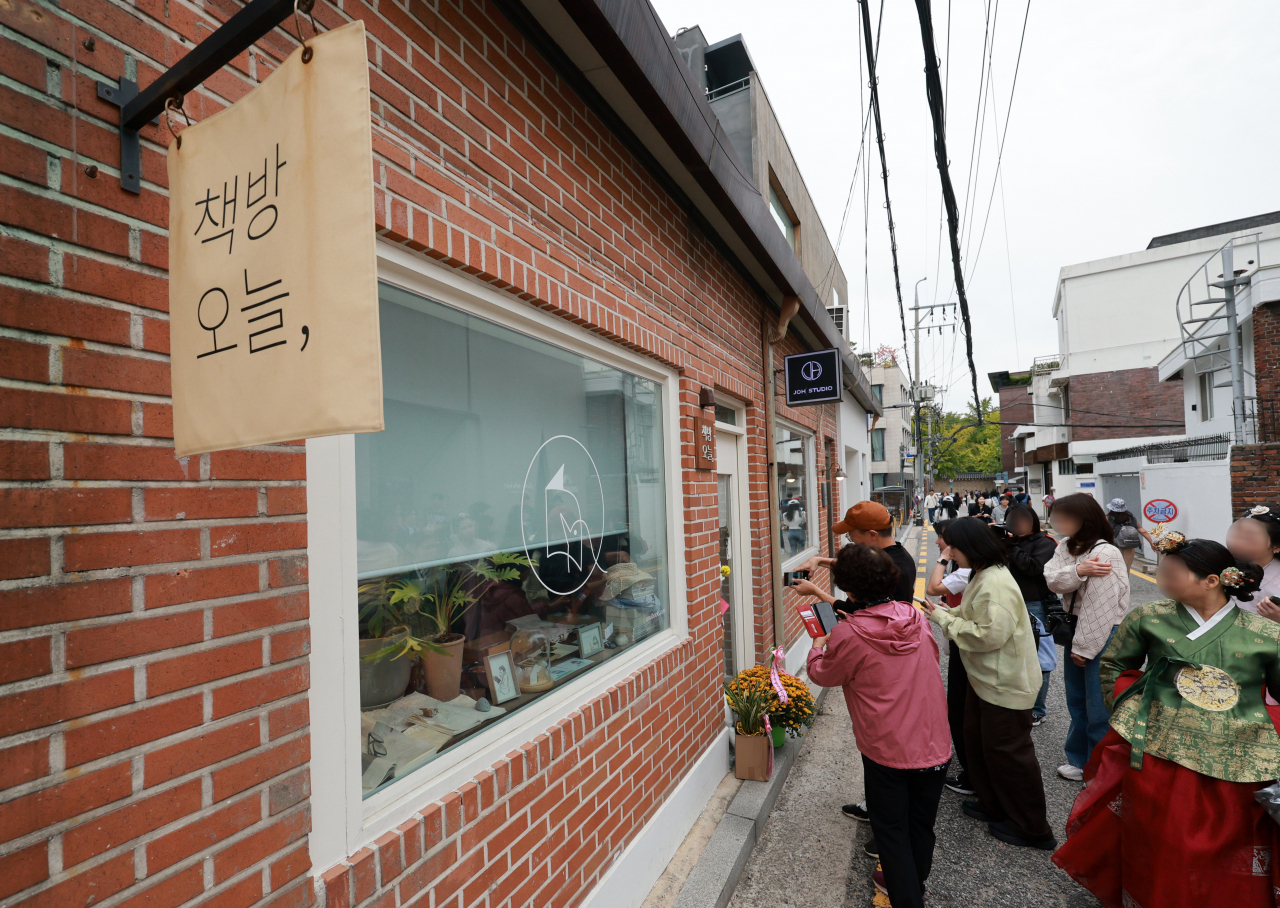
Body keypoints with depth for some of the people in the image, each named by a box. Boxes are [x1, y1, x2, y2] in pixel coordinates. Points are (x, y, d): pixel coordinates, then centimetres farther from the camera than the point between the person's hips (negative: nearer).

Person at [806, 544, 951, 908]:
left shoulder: (849, 636, -23)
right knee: (921, 825, 25)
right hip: (934, 745, 6)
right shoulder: (916, 618, -7)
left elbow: (822, 674, -4)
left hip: (887, 752, -6)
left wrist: (818, 646, 17)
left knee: (891, 830, 15)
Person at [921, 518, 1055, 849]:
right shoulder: (982, 575, 6)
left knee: (1007, 753, 5)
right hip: (987, 678, 10)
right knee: (978, 741, 21)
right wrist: (942, 612, -1)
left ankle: (1032, 829, 24)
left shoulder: (995, 584, -27)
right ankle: (992, 805, 39)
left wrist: (944, 619, -21)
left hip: (1005, 684, -10)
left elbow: (989, 634, -30)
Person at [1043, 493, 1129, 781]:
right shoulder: (1067, 546, 3)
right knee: (1077, 699, 20)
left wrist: (1084, 647, -16)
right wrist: (1078, 570, -28)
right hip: (1076, 628, 8)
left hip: (1102, 635, -8)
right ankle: (1080, 759, 36)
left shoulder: (1105, 553, -22)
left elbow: (1099, 607, -20)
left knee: (1099, 706, 3)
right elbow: (1052, 579, -10)